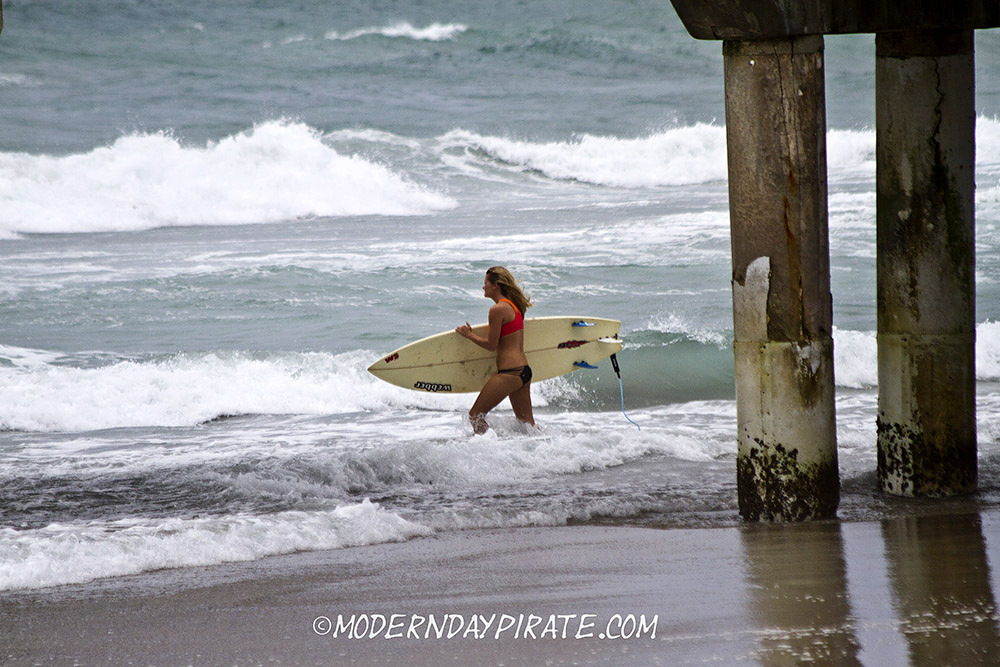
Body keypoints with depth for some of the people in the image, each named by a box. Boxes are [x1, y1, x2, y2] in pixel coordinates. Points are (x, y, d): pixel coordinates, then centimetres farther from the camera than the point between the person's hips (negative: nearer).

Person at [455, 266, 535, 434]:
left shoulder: (498, 309, -13)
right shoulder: (513, 305, 15)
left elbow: (491, 344, -10)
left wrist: (469, 334, 3)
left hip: (509, 373, -9)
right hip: (524, 371, 9)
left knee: (475, 415, -2)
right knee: (526, 423, 15)